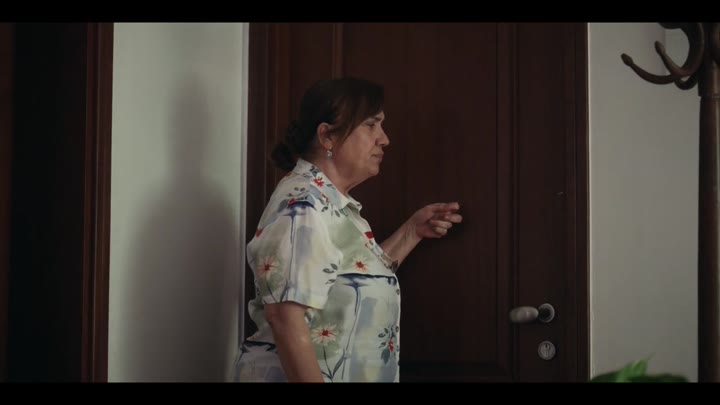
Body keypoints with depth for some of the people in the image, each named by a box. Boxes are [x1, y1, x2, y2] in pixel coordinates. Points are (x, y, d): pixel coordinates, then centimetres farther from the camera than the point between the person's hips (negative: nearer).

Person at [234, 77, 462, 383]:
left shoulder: (333, 202, 9)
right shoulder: (303, 205, -20)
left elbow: (363, 276, 19)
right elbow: (285, 317, -27)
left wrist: (413, 230, 11)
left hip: (343, 375, 10)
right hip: (299, 375, -9)